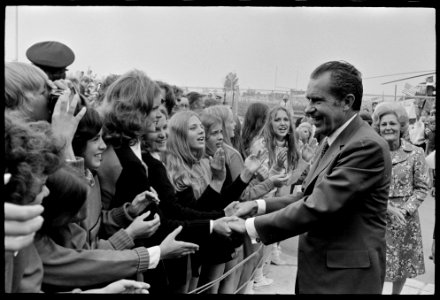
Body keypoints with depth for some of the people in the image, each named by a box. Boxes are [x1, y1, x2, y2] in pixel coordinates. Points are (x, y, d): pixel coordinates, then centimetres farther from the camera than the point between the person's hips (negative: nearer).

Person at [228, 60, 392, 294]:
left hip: (345, 278, -8)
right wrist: (260, 205, -1)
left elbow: (318, 206, -26)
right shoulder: (331, 142, 9)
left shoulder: (367, 146, -22)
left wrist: (252, 226, -19)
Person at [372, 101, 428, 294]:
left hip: (405, 218, 1)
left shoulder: (415, 153, -3)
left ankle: (396, 293, 40)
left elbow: (421, 188, -1)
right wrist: (388, 208, -16)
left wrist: (406, 210, -14)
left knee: (404, 263, 15)